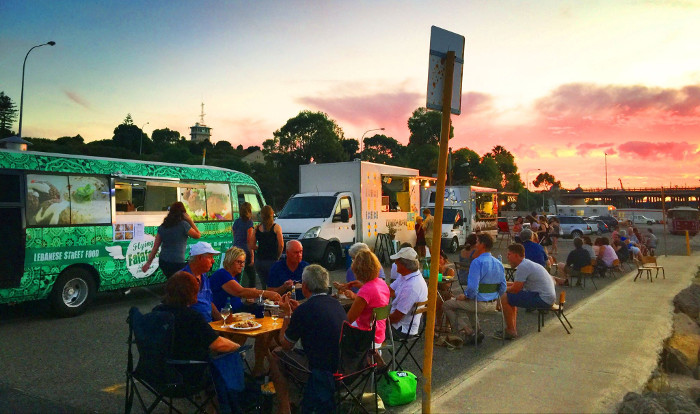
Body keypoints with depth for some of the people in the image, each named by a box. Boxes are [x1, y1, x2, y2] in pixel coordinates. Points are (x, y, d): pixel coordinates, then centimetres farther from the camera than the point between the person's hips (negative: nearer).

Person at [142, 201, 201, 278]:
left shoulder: (162, 226, 6)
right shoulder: (183, 225, -11)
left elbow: (155, 246, 8)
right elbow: (198, 235, 1)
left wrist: (149, 262, 15)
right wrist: (190, 221, 1)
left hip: (163, 262, 6)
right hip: (177, 263, -6)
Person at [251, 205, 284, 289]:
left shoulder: (257, 228, 4)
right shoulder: (276, 227, -6)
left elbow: (253, 246, 6)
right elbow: (281, 245, -9)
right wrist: (277, 256, 6)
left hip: (259, 261, 4)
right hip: (272, 261, -4)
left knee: (264, 286, 13)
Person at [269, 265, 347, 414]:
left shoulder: (304, 309, -19)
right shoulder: (336, 304, 3)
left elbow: (285, 344, -5)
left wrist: (287, 314, 5)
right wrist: (292, 311, 26)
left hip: (321, 370, -8)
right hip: (342, 365, 8)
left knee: (276, 355, 11)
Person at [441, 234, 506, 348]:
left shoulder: (477, 262, -19)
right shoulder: (499, 263, 5)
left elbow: (472, 287, -25)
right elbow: (503, 287, 10)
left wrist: (465, 296, -7)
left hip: (479, 304, -8)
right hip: (493, 305, 8)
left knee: (447, 305, 7)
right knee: (462, 305, 35)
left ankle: (468, 332, 6)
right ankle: (475, 330, 23)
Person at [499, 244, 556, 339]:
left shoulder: (522, 267, -17)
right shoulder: (527, 263, 15)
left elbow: (515, 289, -17)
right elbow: (519, 284, 23)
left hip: (542, 299, -11)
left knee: (505, 298, -12)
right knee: (512, 297, 22)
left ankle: (511, 332, -2)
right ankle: (512, 328, 22)